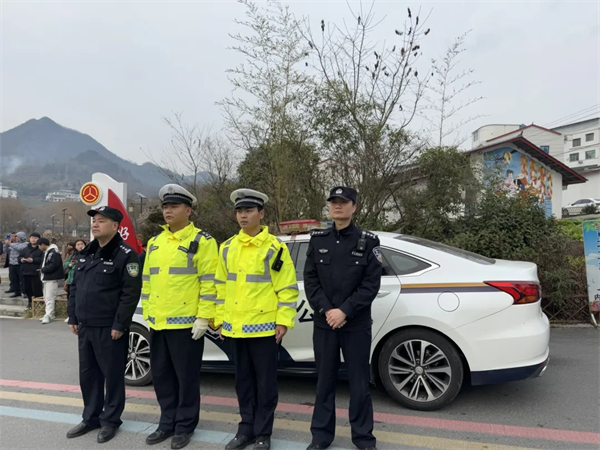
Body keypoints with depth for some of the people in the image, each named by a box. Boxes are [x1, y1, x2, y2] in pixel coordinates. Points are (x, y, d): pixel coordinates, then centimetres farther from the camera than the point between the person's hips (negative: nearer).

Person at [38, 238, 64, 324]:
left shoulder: (54, 252, -17)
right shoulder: (46, 252, 16)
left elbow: (54, 265, -25)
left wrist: (43, 269, -14)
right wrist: (43, 269, 2)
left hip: (52, 278, -11)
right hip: (46, 278, 11)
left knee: (49, 297, -10)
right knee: (46, 297, 16)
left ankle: (48, 315, -9)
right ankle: (49, 314, 25)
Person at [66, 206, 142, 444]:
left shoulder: (125, 254, -13)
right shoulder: (86, 253, 12)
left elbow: (131, 293, -17)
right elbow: (75, 287, 17)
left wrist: (119, 324, -19)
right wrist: (73, 317, 12)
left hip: (109, 328, -8)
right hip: (85, 327, 8)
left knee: (112, 375, 5)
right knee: (87, 374, 17)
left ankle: (110, 420, 20)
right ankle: (91, 417, 32)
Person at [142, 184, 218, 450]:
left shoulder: (201, 241, -8)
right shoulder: (155, 243, 13)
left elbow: (209, 282, -12)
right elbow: (147, 280, 17)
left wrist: (203, 317, -16)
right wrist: (148, 313, 13)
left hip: (186, 322, -7)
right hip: (158, 323, 7)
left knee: (186, 377, 6)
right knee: (161, 375, 16)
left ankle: (185, 426, 23)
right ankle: (167, 423, 32)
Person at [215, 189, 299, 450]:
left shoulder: (274, 248, -7)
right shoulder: (227, 248, 7)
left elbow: (287, 288, -8)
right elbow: (221, 286, 12)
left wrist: (283, 321, -11)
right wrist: (220, 319, 10)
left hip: (264, 327, -5)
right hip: (235, 328, 5)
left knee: (265, 383, 7)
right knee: (243, 381, 17)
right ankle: (246, 429, 32)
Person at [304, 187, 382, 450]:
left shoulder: (368, 241, -2)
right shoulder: (318, 240, 5)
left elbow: (371, 284, -7)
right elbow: (310, 279, 2)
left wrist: (345, 311, -15)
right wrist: (326, 310, -10)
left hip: (357, 325, -2)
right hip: (323, 324, 2)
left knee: (359, 381, 8)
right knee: (324, 380, 12)